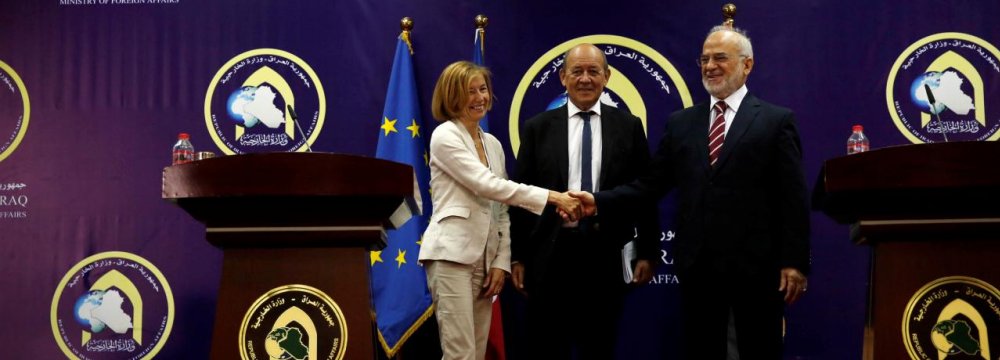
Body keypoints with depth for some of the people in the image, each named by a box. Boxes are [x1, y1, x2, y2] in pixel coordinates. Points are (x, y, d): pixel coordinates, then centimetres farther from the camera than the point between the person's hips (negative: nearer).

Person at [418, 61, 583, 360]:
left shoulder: (493, 143, 17)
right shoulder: (445, 136, -5)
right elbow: (488, 185, -16)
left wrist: (501, 262, 5)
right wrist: (552, 197, -20)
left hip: (484, 258, 7)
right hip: (452, 254, -7)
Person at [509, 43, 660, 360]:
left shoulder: (628, 126, 6)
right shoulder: (537, 128, 5)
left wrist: (647, 252, 2)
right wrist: (517, 256, 1)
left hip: (607, 254, 0)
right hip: (550, 254, 0)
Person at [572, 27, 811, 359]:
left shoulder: (776, 120, 0)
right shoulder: (680, 123, 11)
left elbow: (793, 198, -4)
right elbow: (651, 184, 7)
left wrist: (794, 262, -10)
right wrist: (600, 201, -6)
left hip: (755, 265, -3)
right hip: (698, 265, 4)